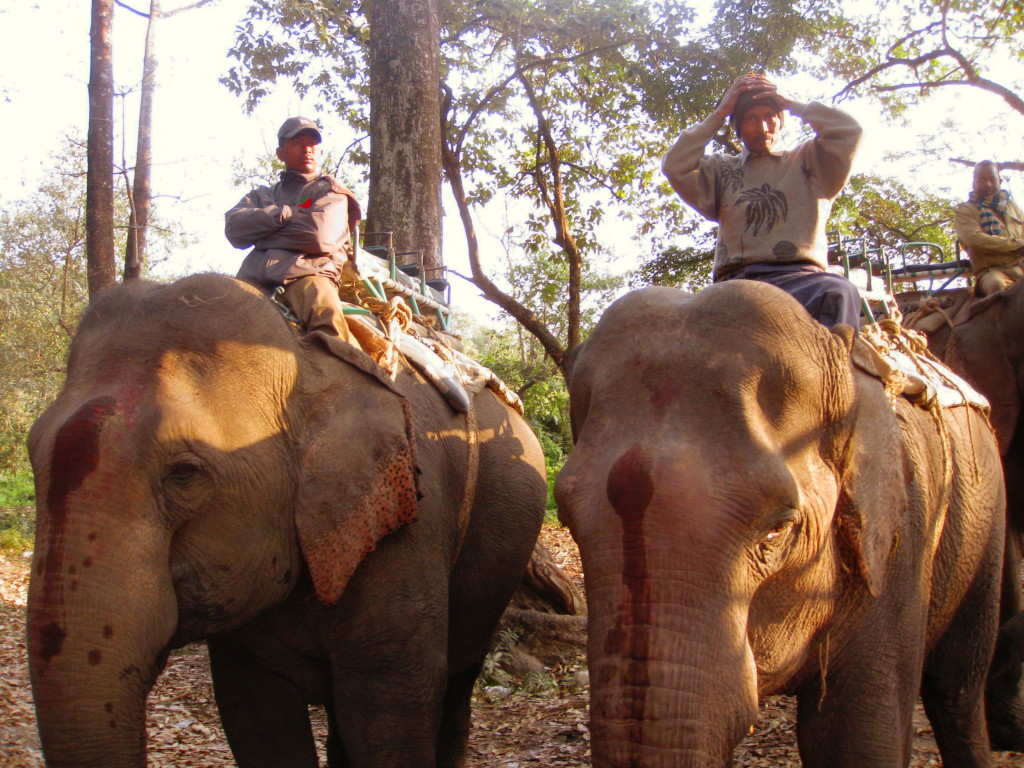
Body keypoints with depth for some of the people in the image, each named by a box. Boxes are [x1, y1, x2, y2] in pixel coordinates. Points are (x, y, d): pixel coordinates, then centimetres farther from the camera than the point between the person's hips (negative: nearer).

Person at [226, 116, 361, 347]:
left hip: (307, 274, -3)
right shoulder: (262, 196, 31)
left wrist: (265, 234, 8)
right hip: (255, 278, 3)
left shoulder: (330, 192, 21)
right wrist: (285, 215, 2)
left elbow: (320, 234, -2)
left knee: (327, 314, -37)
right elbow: (234, 228, 9)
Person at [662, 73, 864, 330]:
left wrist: (790, 104, 15)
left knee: (838, 294, -39)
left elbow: (848, 131, 8)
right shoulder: (722, 171, 28)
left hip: (799, 277, -1)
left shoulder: (808, 161, 24)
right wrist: (718, 114, 14)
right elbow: (675, 166, 10)